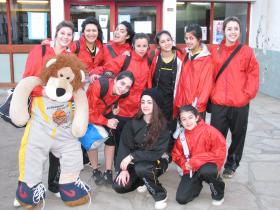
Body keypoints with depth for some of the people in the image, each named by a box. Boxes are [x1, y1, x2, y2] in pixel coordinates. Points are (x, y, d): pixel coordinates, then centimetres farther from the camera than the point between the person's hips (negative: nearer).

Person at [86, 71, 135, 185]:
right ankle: (95, 172, 7)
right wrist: (106, 122, -26)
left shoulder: (124, 94, -25)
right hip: (89, 114, -4)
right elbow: (89, 112, -30)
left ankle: (108, 172, 6)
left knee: (111, 138, -3)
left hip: (105, 112, 4)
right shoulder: (98, 86, -40)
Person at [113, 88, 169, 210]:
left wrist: (132, 156, -26)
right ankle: (143, 181, 16)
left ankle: (161, 195, -10)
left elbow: (157, 153, -22)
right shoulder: (134, 123, -7)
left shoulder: (162, 126, -17)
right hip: (135, 162, 4)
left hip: (156, 162, -4)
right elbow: (124, 146, -8)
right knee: (119, 187, -14)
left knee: (140, 168, -36)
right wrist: (124, 168, -19)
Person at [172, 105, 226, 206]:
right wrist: (185, 164, -15)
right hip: (191, 169, 4)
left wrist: (196, 161, -22)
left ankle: (218, 193, -5)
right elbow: (176, 155, 8)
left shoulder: (209, 130, -17)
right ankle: (197, 183, 23)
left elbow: (220, 151, -21)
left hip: (208, 165, -3)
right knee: (181, 199, -9)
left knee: (206, 171, -39)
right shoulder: (181, 136, -4)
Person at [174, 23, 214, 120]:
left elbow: (207, 84, -12)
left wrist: (198, 105, -15)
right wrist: (178, 102, 7)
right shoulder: (186, 56, 8)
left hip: (197, 107, -5)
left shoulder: (207, 59, -9)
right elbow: (182, 81, 10)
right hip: (183, 104, 6)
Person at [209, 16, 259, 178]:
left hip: (240, 104, -1)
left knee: (238, 136, 12)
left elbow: (253, 76, -2)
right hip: (218, 103, 1)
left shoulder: (247, 51, -2)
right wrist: (212, 93, 0)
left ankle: (231, 165, 31)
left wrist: (247, 95, -9)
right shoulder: (215, 50, 4)